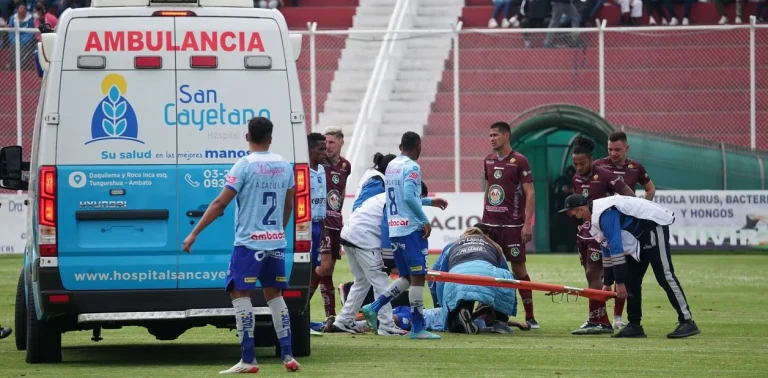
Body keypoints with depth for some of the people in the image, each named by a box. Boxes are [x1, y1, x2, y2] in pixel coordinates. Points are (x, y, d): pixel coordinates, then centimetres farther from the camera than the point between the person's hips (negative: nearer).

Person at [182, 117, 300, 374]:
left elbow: (220, 203, -11)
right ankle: (288, 357, 10)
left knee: (240, 294, -1)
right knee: (274, 295, 14)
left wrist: (194, 234, -8)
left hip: (249, 243, -6)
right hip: (276, 243, 6)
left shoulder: (245, 165, -9)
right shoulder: (284, 166, 7)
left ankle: (248, 360, -7)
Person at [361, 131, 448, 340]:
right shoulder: (412, 168, -10)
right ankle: (417, 328, -3)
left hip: (394, 229, 8)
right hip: (411, 228, -8)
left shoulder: (391, 166, 16)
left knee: (407, 277, 15)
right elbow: (409, 197, -23)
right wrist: (425, 220, -17)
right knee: (417, 277, -3)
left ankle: (373, 308, 5)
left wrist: (430, 202, 31)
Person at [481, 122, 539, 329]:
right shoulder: (489, 160, 11)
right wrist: (484, 220, 15)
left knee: (518, 268, -2)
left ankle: (530, 317, 3)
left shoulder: (519, 161, -7)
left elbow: (530, 193, -8)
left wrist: (528, 224, -14)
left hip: (512, 225, -5)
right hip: (490, 224, 5)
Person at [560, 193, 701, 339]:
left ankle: (687, 323, -20)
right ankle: (634, 326, 9)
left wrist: (619, 282, -25)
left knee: (664, 275, -16)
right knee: (631, 280, 6)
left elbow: (616, 249, -27)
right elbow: (607, 251, 15)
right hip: (638, 236, 10)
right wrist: (607, 283, 15)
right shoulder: (594, 215, 7)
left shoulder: (605, 214, -25)